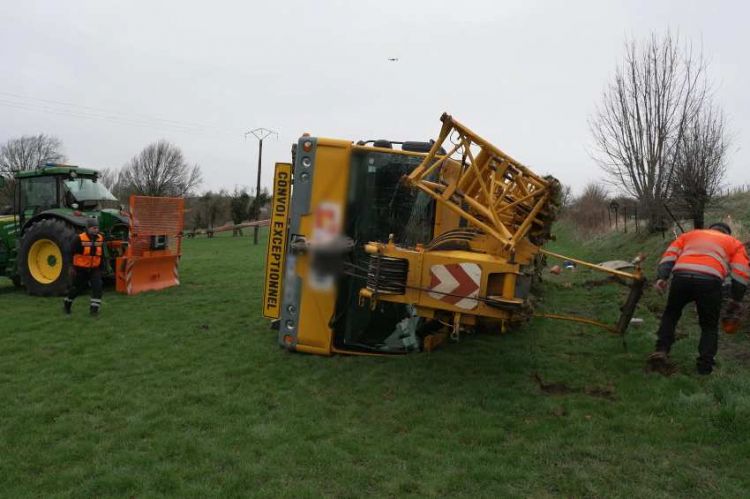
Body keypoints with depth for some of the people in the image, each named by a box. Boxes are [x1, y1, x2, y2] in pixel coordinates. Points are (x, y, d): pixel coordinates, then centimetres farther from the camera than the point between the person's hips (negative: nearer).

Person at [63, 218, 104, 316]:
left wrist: (101, 266, 14)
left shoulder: (100, 238, 1)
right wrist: (72, 266, -14)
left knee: (97, 287, -12)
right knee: (77, 288, 12)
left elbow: (101, 254, 12)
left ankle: (94, 308, -7)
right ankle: (67, 304, 37)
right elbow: (72, 253, -13)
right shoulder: (80, 239, -15)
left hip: (94, 268, 4)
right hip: (81, 268, -3)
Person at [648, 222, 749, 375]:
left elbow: (669, 255, 18)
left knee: (670, 314, 24)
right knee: (709, 325, 19)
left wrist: (661, 278, 9)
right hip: (710, 281, -1)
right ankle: (705, 365, 14)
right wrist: (736, 299, 21)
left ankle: (661, 351, 12)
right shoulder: (734, 243, 31)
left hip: (681, 277, 2)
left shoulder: (689, 234, 36)